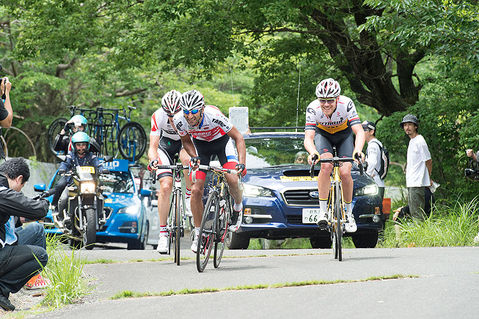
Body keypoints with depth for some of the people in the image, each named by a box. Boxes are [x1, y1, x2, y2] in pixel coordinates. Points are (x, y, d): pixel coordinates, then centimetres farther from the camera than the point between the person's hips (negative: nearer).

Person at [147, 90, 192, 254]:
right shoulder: (158, 116, -30)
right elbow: (153, 146, -31)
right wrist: (153, 160, -53)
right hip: (166, 144, 0)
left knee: (187, 159, -37)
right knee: (165, 187, -15)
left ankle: (189, 196, -12)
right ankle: (163, 233, -7)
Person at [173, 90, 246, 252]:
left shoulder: (213, 115, -37)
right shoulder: (180, 120, -27)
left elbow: (238, 137, -26)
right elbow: (186, 141, -4)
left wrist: (242, 163, -36)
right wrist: (194, 157, -21)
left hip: (221, 141, -2)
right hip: (201, 144, 2)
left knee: (232, 179, -25)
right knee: (196, 190, -12)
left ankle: (238, 207, 9)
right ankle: (197, 233, 2)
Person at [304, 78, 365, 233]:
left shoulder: (346, 104, -34)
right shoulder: (313, 108, -32)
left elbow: (359, 131, -39)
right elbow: (308, 137, -37)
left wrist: (358, 150, -59)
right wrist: (313, 153, -59)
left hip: (344, 134, 0)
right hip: (323, 134, 0)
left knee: (345, 172, -16)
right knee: (326, 165, -28)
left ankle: (349, 213, 6)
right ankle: (323, 211, -22)